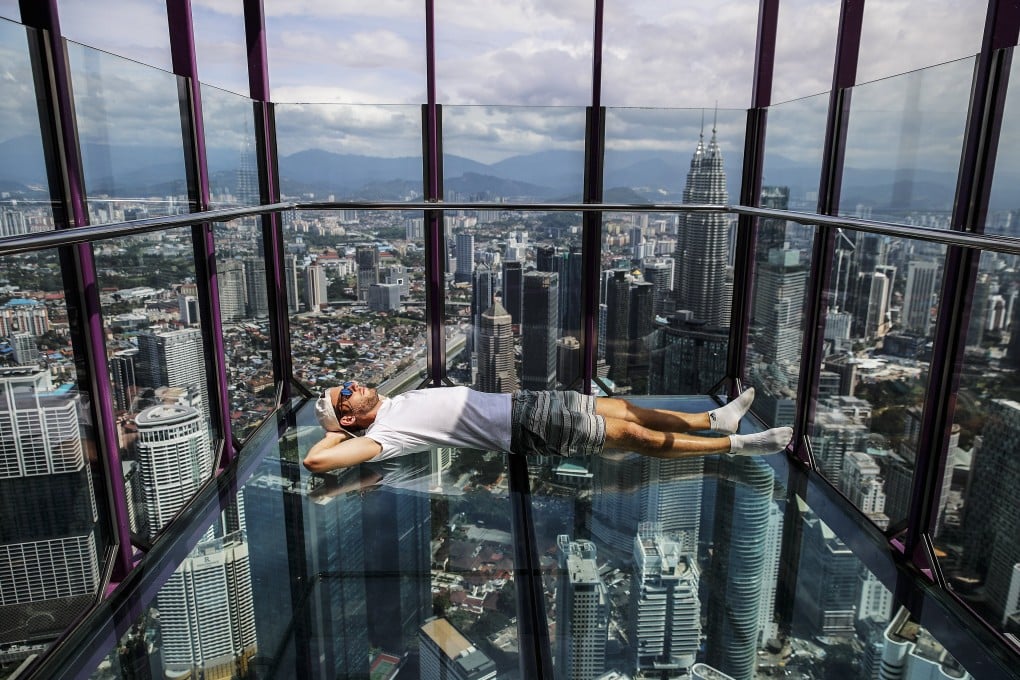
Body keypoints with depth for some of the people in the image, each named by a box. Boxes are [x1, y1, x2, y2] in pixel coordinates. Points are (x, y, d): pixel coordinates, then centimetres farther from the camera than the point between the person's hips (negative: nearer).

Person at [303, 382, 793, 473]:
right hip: (524, 431, -8)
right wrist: (336, 429, -5)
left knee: (624, 407, 8)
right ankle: (736, 445, 2)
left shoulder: (393, 401, 11)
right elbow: (315, 460, -22)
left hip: (520, 401, 8)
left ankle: (715, 419, 20)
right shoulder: (381, 434, -12)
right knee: (634, 436, -8)